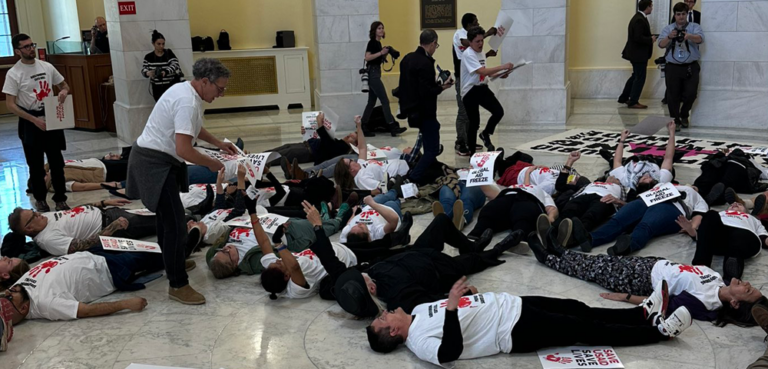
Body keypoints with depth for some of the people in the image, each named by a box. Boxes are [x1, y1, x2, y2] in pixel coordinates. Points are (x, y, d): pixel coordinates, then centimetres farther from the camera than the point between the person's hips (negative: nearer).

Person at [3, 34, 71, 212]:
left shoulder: (46, 66, 2)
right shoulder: (14, 73, -10)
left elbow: (64, 85, 15)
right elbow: (10, 105, -12)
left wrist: (64, 92, -11)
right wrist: (34, 120, -21)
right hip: (30, 122, -3)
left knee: (57, 161, 8)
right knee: (36, 164, 10)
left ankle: (60, 198, 19)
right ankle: (40, 198, 26)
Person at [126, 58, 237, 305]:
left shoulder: (185, 91, 8)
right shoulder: (188, 102, -24)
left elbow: (190, 127, 28)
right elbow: (184, 150, -30)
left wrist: (218, 143, 20)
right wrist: (211, 164, -14)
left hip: (158, 160, 11)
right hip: (155, 163, -11)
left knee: (168, 216, 27)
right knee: (175, 224, -9)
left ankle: (170, 260, 47)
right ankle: (178, 285, -1)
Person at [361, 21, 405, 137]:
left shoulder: (378, 43, 15)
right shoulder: (372, 42, -11)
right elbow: (367, 57, -22)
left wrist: (385, 54, 2)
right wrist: (381, 52, -22)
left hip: (375, 74, 10)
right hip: (372, 73, -10)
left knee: (372, 102, 10)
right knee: (385, 101, -8)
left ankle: (364, 127, 13)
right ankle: (393, 127, -6)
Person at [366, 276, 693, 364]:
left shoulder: (418, 311, 8)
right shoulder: (420, 342, -18)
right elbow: (450, 352, -36)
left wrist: (457, 294, 1)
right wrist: (452, 308, -44)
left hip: (509, 303, 8)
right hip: (516, 332, -8)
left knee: (579, 309, 6)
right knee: (587, 330, -7)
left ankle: (647, 313, 16)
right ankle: (661, 331, 3)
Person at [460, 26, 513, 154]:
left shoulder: (481, 53, 11)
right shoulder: (468, 55, -17)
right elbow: (482, 72, -28)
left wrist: (499, 75, 6)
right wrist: (502, 67, -30)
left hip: (482, 88, 7)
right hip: (470, 91, -7)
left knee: (499, 111, -7)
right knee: (474, 122, -3)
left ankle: (485, 134, 18)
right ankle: (472, 152, 13)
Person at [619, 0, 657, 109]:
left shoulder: (639, 17, 11)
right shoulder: (640, 20, -21)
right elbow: (638, 38, -27)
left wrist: (650, 38, 7)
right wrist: (651, 40, -15)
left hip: (636, 53, 10)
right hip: (638, 54, -10)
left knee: (636, 76, 19)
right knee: (640, 78, -1)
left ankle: (624, 98, 25)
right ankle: (633, 102, 6)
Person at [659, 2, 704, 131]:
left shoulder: (694, 27, 5)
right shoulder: (668, 29, 9)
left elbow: (700, 39, -15)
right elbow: (661, 44, -6)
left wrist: (689, 36, -37)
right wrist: (669, 37, -28)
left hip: (691, 67, -1)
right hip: (673, 67, 1)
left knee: (690, 94, -5)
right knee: (673, 95, -2)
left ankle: (684, 116, 21)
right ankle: (675, 120, 9)